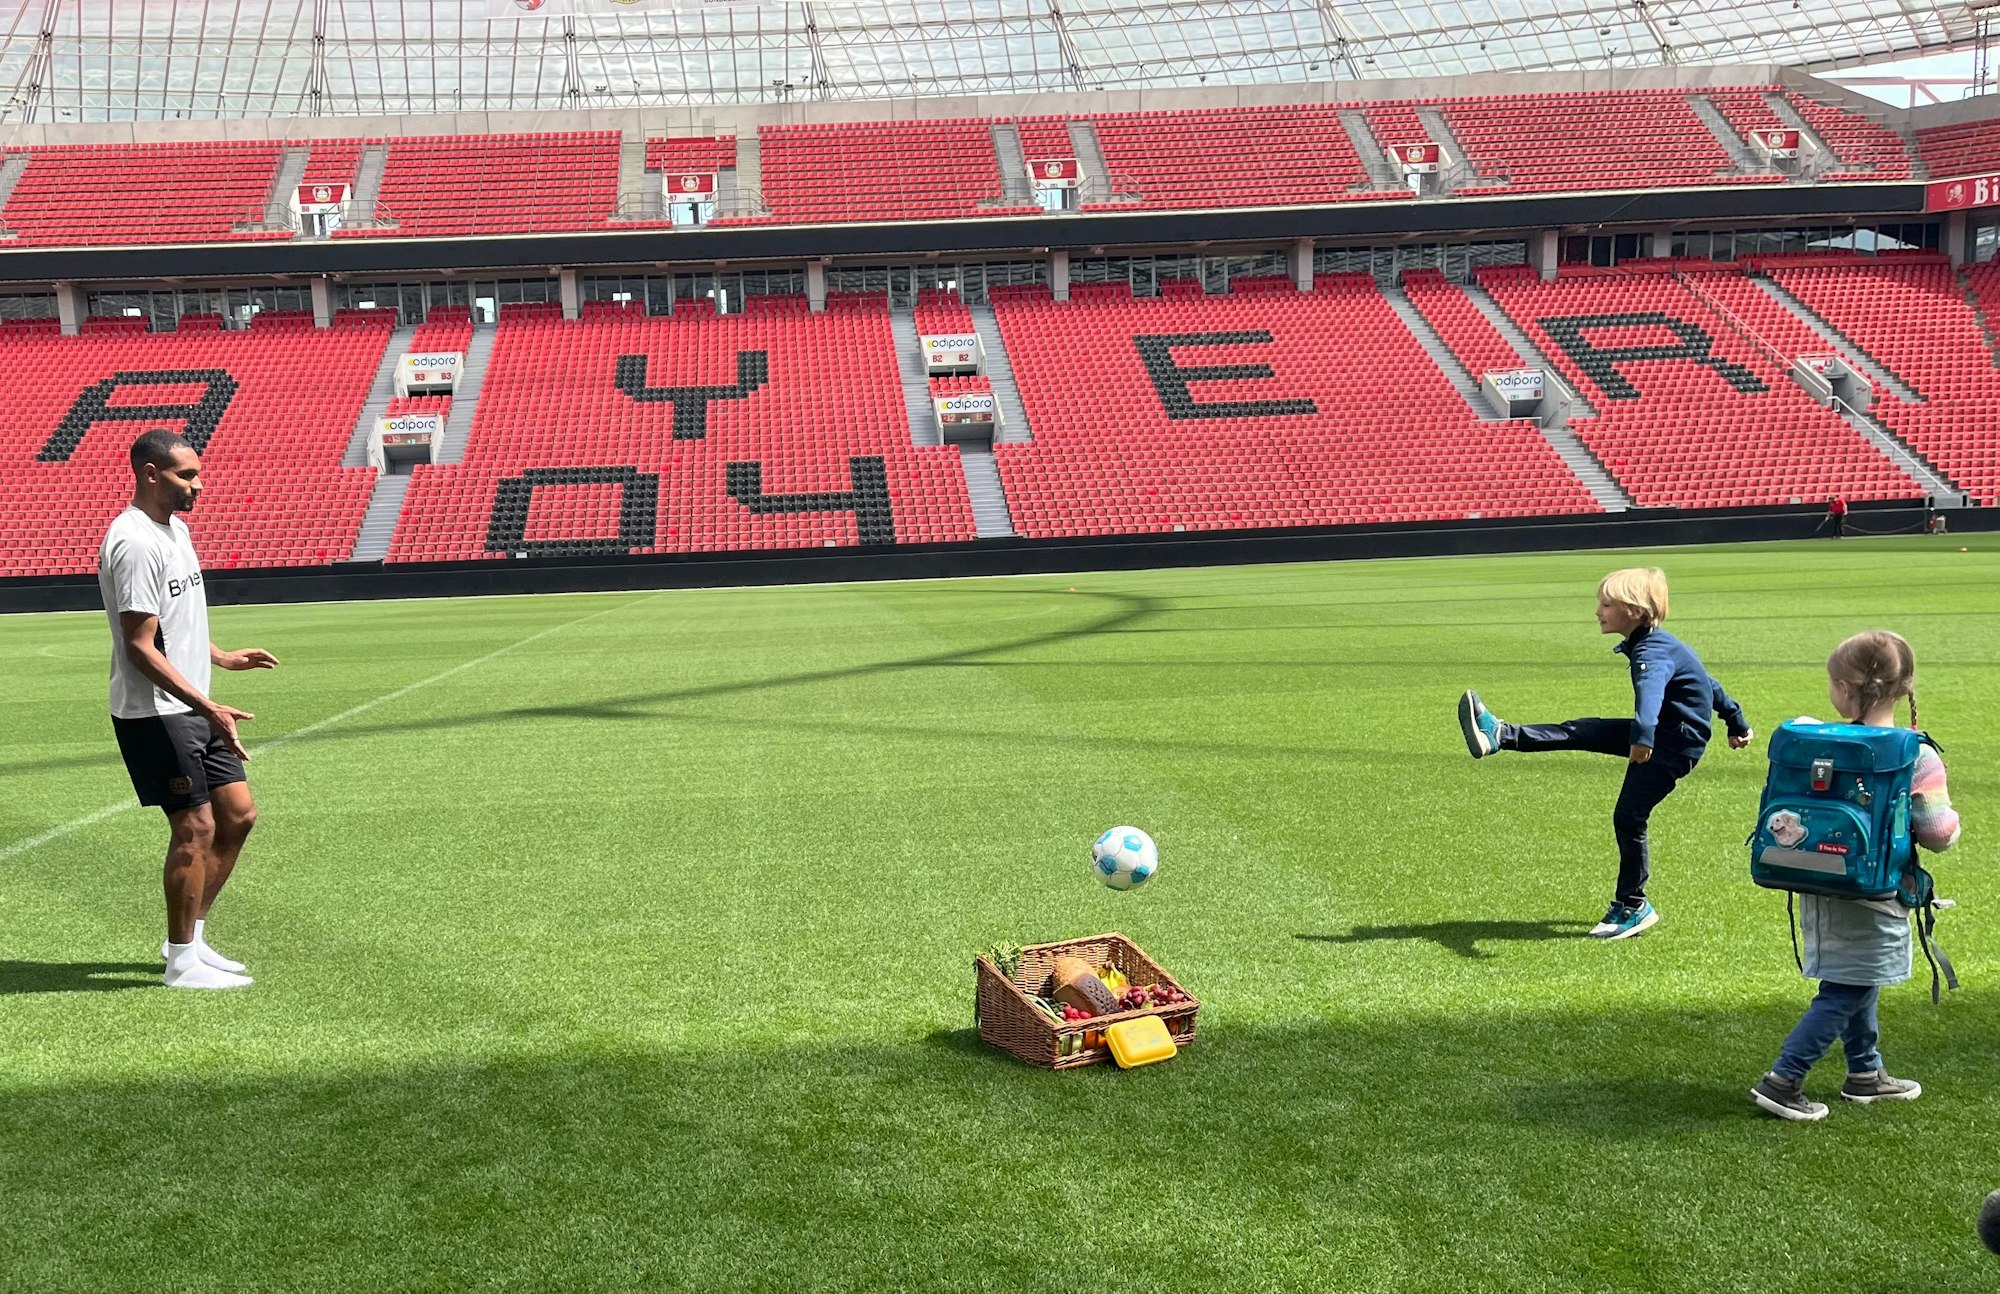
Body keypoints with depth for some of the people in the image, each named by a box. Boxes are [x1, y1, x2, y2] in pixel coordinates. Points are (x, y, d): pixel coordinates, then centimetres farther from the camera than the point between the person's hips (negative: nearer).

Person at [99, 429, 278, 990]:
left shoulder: (174, 528, 12)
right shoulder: (134, 543, -19)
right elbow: (139, 646, -23)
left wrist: (224, 658, 30)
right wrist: (208, 707, -26)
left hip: (192, 709, 10)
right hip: (154, 713, -10)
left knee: (238, 814, 10)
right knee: (195, 827, -5)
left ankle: (189, 935, 22)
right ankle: (182, 960, 8)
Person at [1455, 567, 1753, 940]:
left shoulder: (1653, 652, -22)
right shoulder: (1658, 644, 10)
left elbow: (1650, 689, -45)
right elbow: (1707, 683, 22)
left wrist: (1643, 735, -64)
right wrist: (1736, 722, 35)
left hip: (1675, 745, -10)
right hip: (1657, 735, 10)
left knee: (1628, 818, -7)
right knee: (1581, 732, -2)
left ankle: (1633, 906, 4)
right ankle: (1498, 736, -11)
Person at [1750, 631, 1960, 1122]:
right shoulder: (1918, 758, -19)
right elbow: (1939, 834, -16)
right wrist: (1948, 818, 6)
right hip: (1873, 900, -6)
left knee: (1857, 985, 22)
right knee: (1845, 993, 2)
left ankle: (1865, 1073, 36)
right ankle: (1782, 1081, -1)